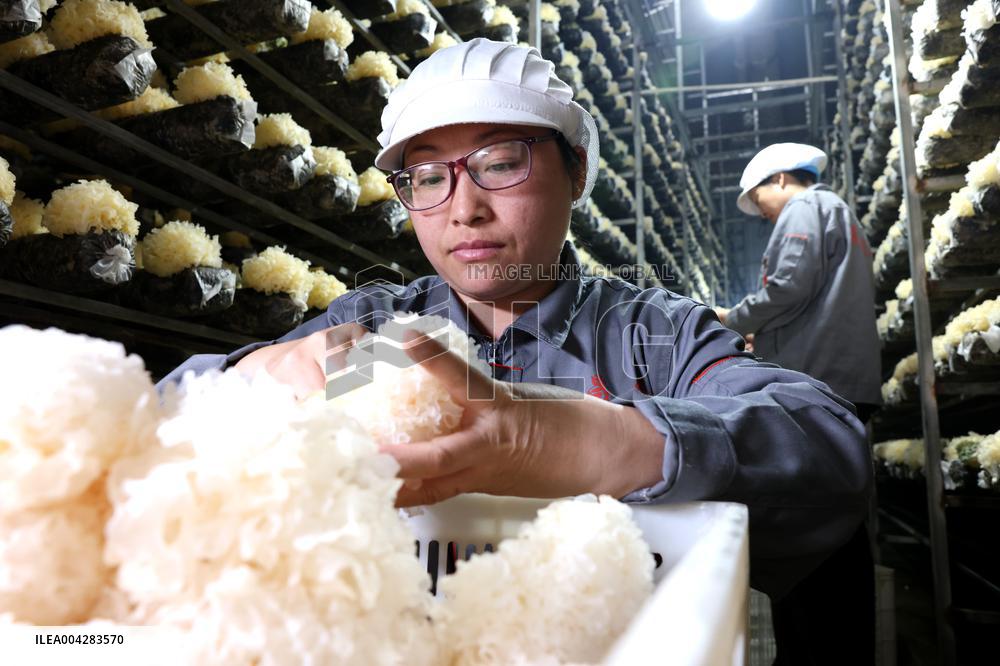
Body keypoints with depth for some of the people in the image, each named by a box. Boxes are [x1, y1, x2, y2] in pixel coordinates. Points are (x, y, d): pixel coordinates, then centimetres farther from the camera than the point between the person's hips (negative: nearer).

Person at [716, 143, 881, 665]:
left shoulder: (805, 206, 0)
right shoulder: (840, 216, 29)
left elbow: (789, 286, -15)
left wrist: (731, 321, -1)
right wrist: (763, 338, 21)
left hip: (811, 385, -10)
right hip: (847, 386, 10)